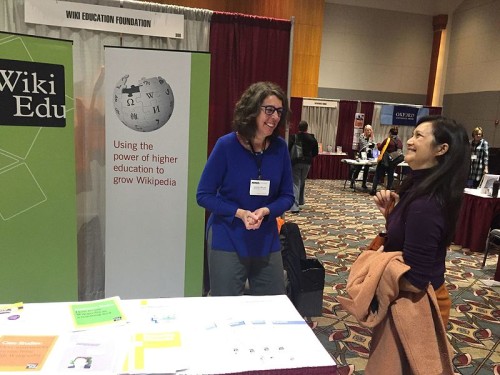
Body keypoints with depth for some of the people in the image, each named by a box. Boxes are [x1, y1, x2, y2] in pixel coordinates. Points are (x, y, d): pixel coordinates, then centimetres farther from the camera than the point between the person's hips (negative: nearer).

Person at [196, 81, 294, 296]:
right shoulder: (226, 145, -14)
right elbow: (204, 195, -9)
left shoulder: (280, 148, -5)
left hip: (267, 243, 4)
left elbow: (287, 196, 2)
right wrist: (239, 213, -21)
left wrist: (265, 211, -17)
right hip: (227, 242, -3)